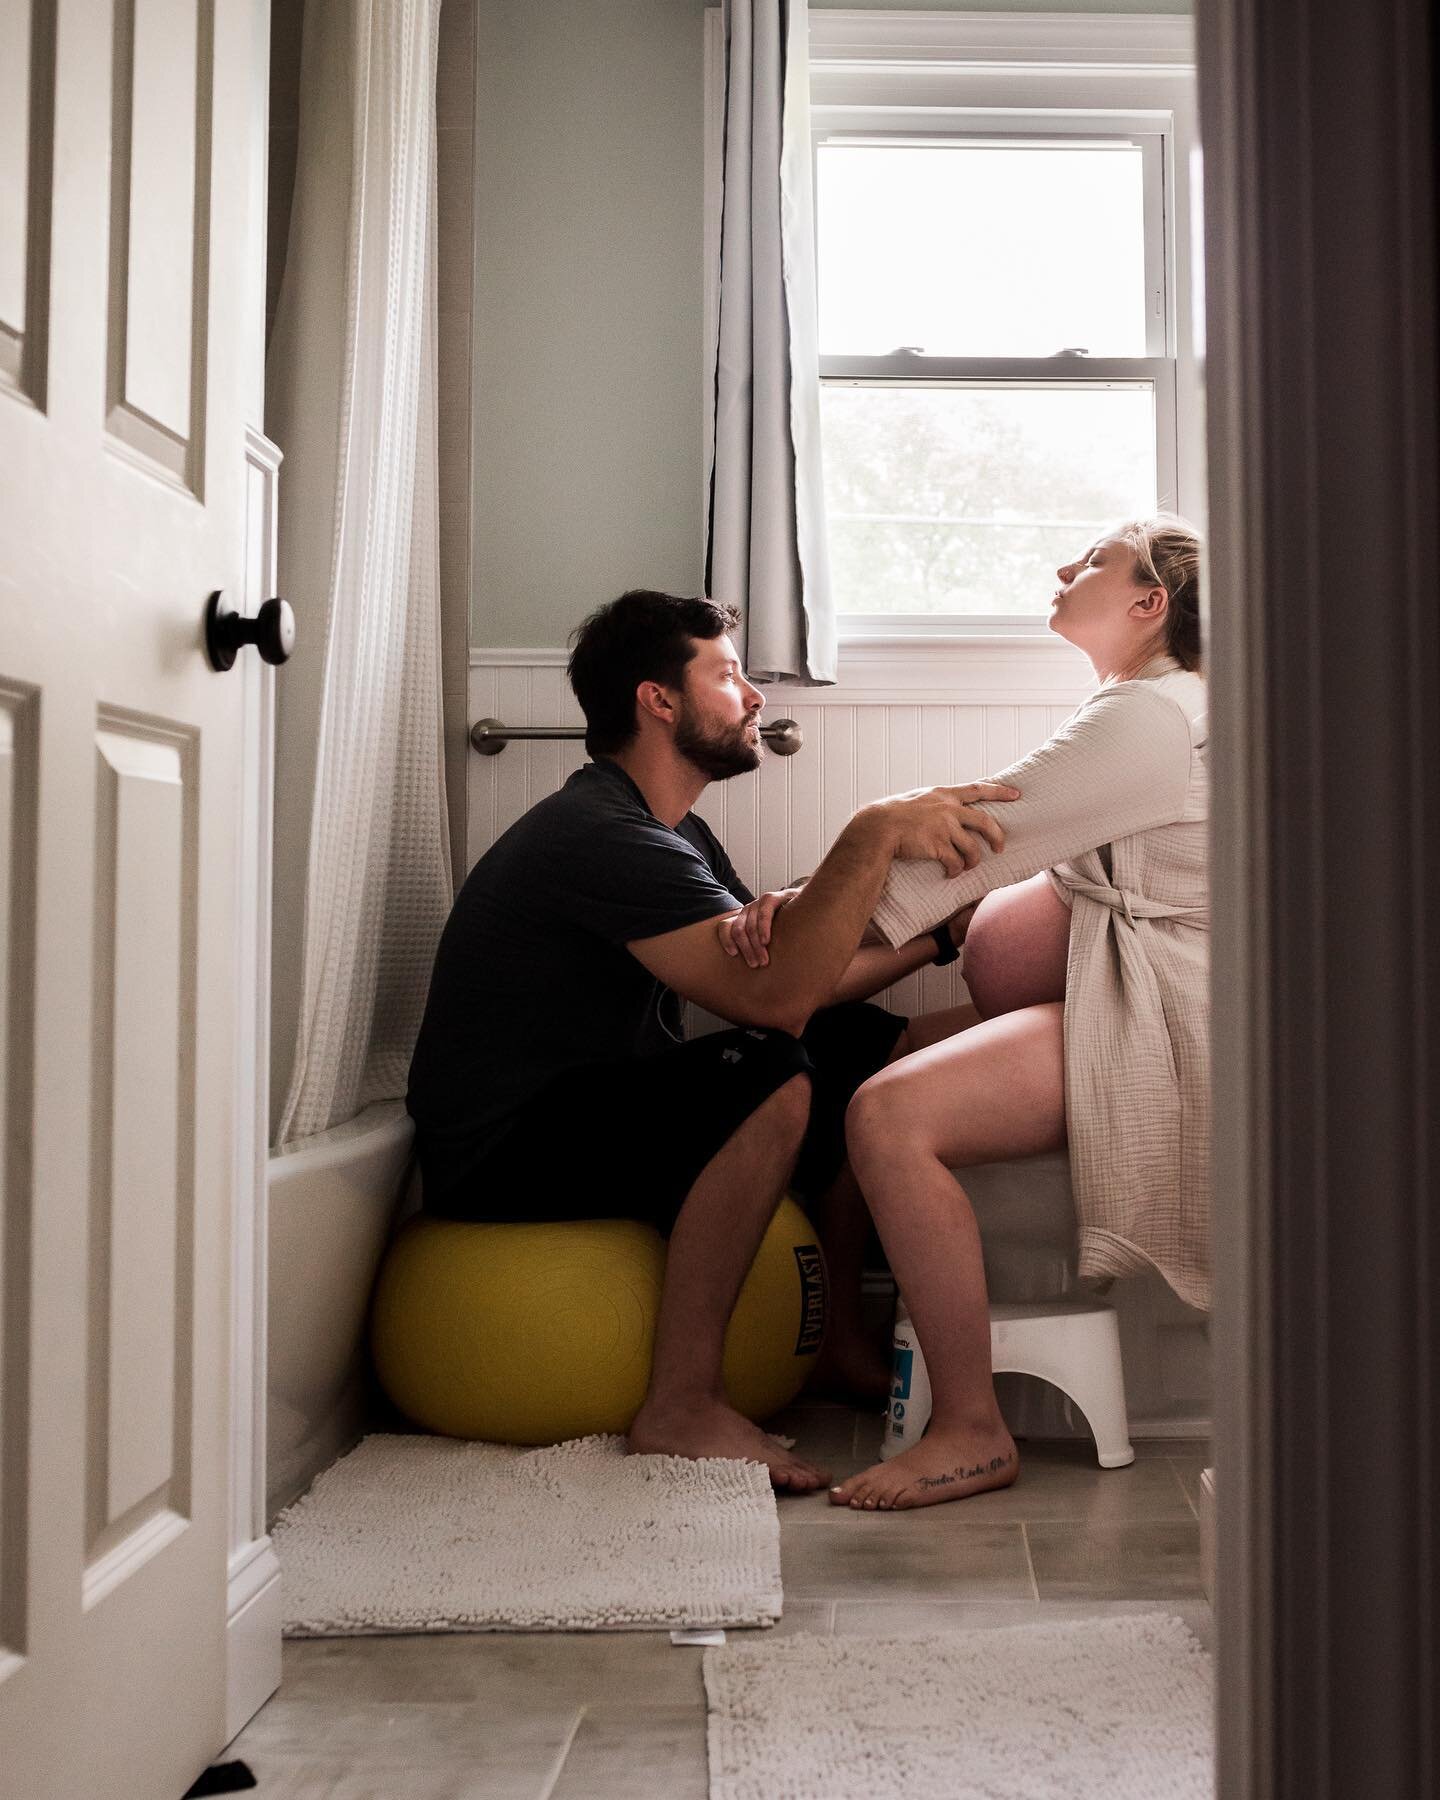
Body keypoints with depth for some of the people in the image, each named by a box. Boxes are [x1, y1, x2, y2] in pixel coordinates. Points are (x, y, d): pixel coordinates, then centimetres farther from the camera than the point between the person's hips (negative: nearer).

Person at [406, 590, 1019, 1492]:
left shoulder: (676, 833, 13)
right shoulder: (598, 834, -20)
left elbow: (809, 976, 12)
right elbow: (771, 994, -32)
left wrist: (935, 928, 2)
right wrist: (874, 833, -33)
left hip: (611, 1105, 10)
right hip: (506, 1160, -10)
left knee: (871, 1046, 8)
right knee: (772, 1077, -32)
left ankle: (845, 1338, 16)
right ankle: (682, 1407, -23)